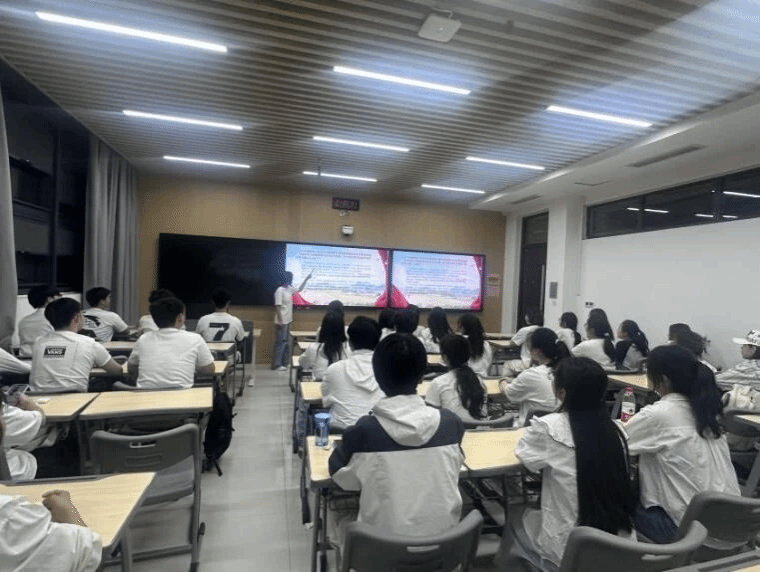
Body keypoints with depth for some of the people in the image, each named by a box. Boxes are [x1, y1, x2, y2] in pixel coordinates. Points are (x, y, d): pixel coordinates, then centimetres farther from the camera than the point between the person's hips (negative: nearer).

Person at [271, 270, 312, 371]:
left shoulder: (289, 289, 10)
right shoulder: (280, 291, -16)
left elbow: (299, 289, 28)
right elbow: (277, 306, -19)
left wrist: (307, 278, 22)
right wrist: (280, 321, -22)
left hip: (288, 321, 9)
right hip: (282, 322, -9)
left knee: (286, 342, 14)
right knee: (280, 343, -4)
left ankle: (285, 363, 23)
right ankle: (276, 365, 3)